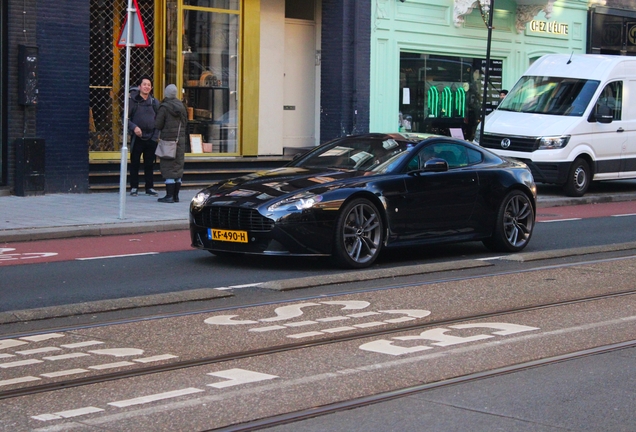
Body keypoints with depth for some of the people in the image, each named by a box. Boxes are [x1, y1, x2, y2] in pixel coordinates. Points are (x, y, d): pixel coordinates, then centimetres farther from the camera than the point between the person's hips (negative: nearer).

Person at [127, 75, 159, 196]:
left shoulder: (154, 102, 10)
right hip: (137, 137, -3)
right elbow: (126, 118, -4)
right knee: (135, 163, 3)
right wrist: (134, 127, -19)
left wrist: (156, 134, 2)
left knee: (150, 164, 8)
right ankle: (134, 187, 10)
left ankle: (149, 187, 15)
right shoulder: (133, 101, -1)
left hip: (151, 138, 3)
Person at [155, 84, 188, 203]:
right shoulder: (181, 106, 7)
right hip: (181, 140, 6)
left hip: (168, 140, -6)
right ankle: (176, 195, 14)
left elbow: (158, 125, -10)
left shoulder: (164, 107, -12)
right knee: (178, 166, 11)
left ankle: (169, 196, -6)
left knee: (168, 168, -4)